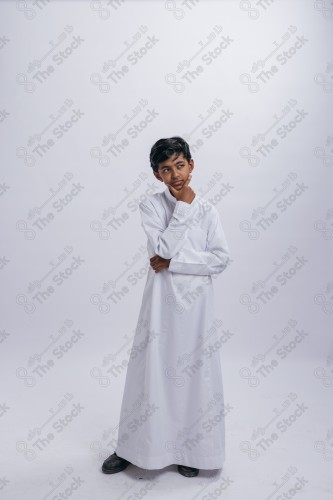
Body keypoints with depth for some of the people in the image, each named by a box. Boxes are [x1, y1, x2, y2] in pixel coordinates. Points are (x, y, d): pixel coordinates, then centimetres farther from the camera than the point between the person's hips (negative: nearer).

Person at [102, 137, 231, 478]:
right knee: (151, 370, 8)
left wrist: (173, 263, -14)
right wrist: (183, 207, -13)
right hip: (161, 300, -1)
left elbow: (221, 259, -7)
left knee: (195, 372, 9)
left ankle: (189, 449, 31)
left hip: (195, 301, 1)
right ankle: (131, 447, 29)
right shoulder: (151, 206, -1)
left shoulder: (207, 211, 2)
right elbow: (163, 247, -15)